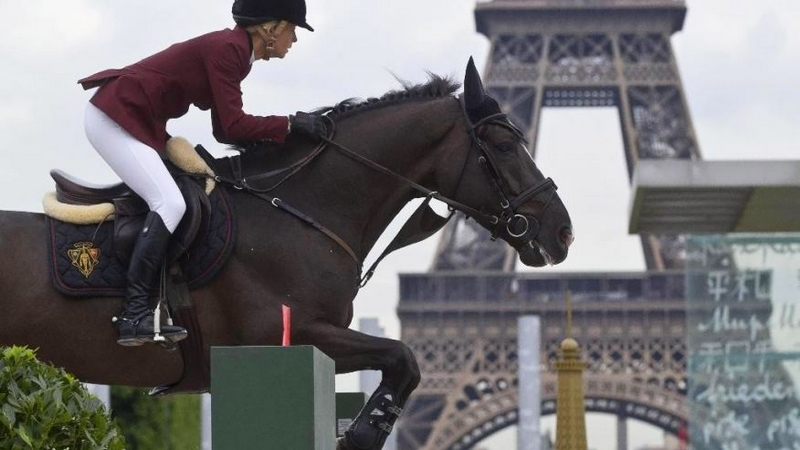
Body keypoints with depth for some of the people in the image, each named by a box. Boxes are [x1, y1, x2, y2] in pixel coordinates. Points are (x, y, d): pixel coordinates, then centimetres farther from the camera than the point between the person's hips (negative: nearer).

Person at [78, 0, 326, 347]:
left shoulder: (233, 50, 13)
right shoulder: (226, 49, -17)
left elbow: (226, 130, 15)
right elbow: (233, 126, -20)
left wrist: (280, 134, 6)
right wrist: (289, 124, -13)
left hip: (138, 121, 11)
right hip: (114, 118, -11)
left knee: (168, 203, 7)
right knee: (169, 204, -19)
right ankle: (134, 315, -22)